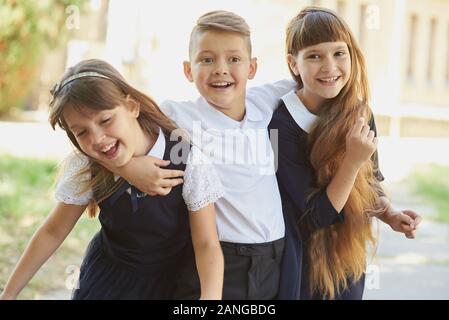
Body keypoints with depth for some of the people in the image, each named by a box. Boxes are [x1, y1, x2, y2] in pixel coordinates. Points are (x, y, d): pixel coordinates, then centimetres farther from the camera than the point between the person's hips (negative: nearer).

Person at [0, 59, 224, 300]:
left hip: (169, 280, -1)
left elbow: (207, 245, -25)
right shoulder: (84, 167, -17)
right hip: (106, 277, 2)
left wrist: (209, 296, -44)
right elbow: (53, 232, -5)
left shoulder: (188, 161, -27)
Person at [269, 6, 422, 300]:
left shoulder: (360, 114, -4)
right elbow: (316, 216, -20)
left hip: (348, 259, 5)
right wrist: (353, 160, -29)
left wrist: (391, 215, -6)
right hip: (303, 267, -5)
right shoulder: (281, 124, -22)